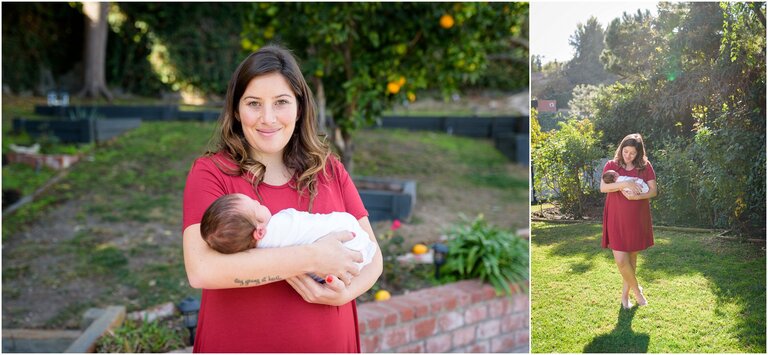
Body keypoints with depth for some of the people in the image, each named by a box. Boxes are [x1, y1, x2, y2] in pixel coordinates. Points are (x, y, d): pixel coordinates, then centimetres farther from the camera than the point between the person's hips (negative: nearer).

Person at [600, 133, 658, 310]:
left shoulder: (645, 166, 1)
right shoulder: (612, 165, -1)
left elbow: (653, 191, -2)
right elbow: (603, 187, -12)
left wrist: (636, 196, -19)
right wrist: (625, 184, -23)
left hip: (637, 219, 1)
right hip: (616, 219, -1)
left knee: (632, 257, 10)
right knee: (621, 260, -9)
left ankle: (625, 294, 27)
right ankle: (636, 289, 15)